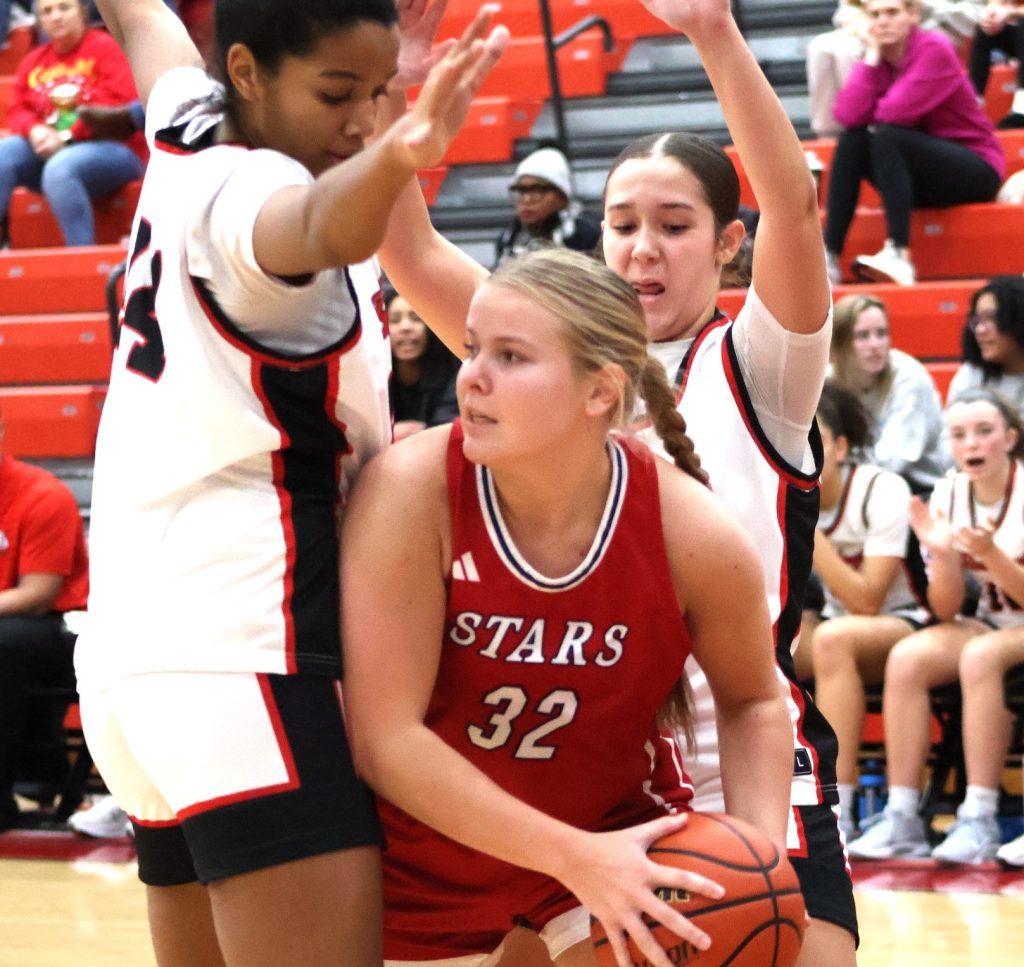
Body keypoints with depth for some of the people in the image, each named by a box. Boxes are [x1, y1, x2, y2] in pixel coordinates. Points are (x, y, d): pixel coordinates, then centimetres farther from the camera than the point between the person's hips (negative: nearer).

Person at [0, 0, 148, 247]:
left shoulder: (104, 46, -2)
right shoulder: (33, 61, 16)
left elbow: (117, 102, -13)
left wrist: (66, 136, -18)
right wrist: (34, 130, -12)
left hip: (111, 146, -6)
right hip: (45, 148, 6)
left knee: (59, 169, -36)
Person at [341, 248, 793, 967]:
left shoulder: (694, 535, -21)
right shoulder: (410, 491, -26)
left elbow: (752, 700, -1)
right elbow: (386, 738, -26)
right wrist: (574, 857, -31)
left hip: (616, 837, 1)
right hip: (427, 850, 0)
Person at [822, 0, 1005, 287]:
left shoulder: (935, 50, -16)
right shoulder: (879, 59, 3)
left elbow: (896, 113, -26)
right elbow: (847, 116, -13)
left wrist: (871, 112, -4)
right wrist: (870, 60, -12)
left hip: (975, 170, -6)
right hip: (921, 176, 6)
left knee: (887, 136, -29)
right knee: (852, 138, -15)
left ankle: (899, 255, -38)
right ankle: (830, 256, -22)